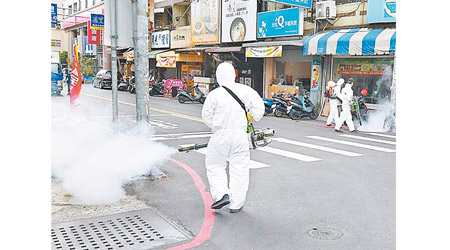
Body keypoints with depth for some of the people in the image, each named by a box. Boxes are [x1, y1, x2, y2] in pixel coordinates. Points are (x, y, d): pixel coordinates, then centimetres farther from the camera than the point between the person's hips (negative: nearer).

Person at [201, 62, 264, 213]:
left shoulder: (214, 94, -6)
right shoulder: (245, 90, 0)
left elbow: (207, 117, -1)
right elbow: (259, 107, 3)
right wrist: (250, 119, 19)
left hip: (221, 135, -2)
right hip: (240, 134, 2)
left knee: (215, 165, 15)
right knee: (239, 168, 10)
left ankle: (222, 194, -1)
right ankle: (236, 204, 15)